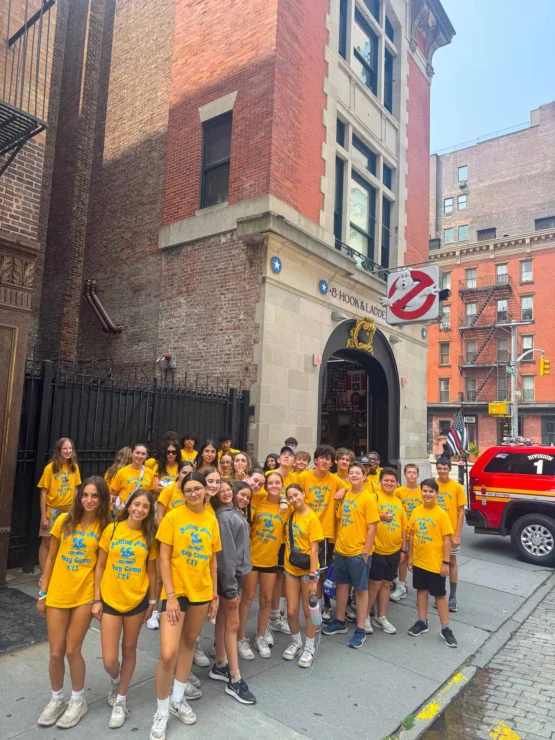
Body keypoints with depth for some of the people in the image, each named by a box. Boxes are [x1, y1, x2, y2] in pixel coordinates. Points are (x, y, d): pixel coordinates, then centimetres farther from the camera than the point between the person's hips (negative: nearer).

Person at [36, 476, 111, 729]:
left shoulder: (105, 526, -7)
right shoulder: (64, 520, -3)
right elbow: (51, 558, 3)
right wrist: (42, 592, 3)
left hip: (85, 595, -2)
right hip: (57, 594, 2)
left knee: (72, 651, 5)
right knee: (56, 652, 8)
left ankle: (78, 701, 28)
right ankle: (56, 699, 33)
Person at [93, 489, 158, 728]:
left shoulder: (149, 536, -3)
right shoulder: (112, 529, -7)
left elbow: (151, 571, 3)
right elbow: (100, 566, -1)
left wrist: (152, 601, 3)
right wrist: (97, 599, -3)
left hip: (137, 600, 1)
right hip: (110, 600, -1)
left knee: (129, 650, 13)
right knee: (109, 660, 1)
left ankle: (121, 700, 35)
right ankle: (116, 682, 36)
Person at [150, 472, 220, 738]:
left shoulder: (211, 520, 1)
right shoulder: (173, 517, -11)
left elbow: (212, 560, 8)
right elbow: (164, 559, -10)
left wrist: (214, 594, 8)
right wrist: (170, 595, -15)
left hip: (201, 591, 5)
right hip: (176, 591, -4)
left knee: (189, 642, 18)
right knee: (167, 654, -9)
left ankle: (178, 699, 38)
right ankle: (161, 712, 15)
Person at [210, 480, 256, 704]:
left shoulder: (234, 513, 8)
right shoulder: (223, 517, -20)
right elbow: (225, 554, -21)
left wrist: (236, 580, 13)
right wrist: (230, 588, -20)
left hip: (236, 573, 9)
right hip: (229, 575, -9)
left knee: (223, 620, 17)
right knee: (232, 624, -2)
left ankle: (220, 666, 30)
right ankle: (234, 681, 7)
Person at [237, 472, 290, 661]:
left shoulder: (287, 507, -2)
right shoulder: (257, 502, -8)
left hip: (271, 559, 2)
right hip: (252, 557, -2)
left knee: (267, 599, 12)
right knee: (248, 598, 7)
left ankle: (261, 637, 31)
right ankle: (242, 639, 20)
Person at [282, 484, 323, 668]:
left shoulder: (312, 518, -14)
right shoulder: (289, 515, 2)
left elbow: (314, 549, -15)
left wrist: (313, 576, -17)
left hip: (307, 570, -4)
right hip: (291, 569, 4)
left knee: (308, 611, 9)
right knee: (291, 611, 7)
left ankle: (309, 647, 28)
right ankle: (296, 642, 32)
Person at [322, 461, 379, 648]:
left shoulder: (368, 498, -13)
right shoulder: (345, 495, 5)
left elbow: (372, 528, -13)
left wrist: (366, 552, -15)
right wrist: (336, 544, 11)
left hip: (359, 552, -6)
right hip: (341, 550, 6)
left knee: (361, 589, 6)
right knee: (341, 584, 16)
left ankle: (361, 630, 18)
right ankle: (340, 622, 32)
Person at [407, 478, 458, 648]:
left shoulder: (441, 514, -13)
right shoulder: (416, 512, -1)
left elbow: (447, 540, -11)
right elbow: (412, 535, 6)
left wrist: (446, 562, -13)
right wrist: (410, 557, 7)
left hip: (436, 563, -4)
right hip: (419, 561, 4)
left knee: (440, 595, 7)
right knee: (421, 590, 17)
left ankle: (446, 629, 20)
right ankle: (422, 622, 31)